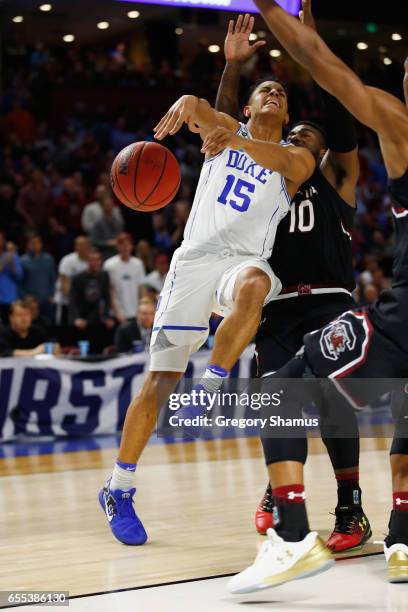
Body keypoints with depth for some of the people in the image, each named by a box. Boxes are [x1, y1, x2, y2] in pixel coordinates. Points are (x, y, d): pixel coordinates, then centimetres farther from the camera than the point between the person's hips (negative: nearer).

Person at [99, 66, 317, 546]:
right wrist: (185, 105, -36)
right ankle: (119, 488, 5)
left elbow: (290, 162, -16)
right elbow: (198, 107, -10)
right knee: (161, 380, -6)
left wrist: (239, 142, -36)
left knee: (253, 286, -40)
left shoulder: (298, 158, 11)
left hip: (245, 259, 0)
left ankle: (210, 386, -24)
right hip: (195, 257, 0)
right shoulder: (225, 130, 15)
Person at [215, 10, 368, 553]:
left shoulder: (337, 177, 14)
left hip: (330, 304, -3)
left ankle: (351, 511, -11)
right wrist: (233, 66, 3)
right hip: (278, 308, 3)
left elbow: (340, 116, 1)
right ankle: (279, 494, 6)